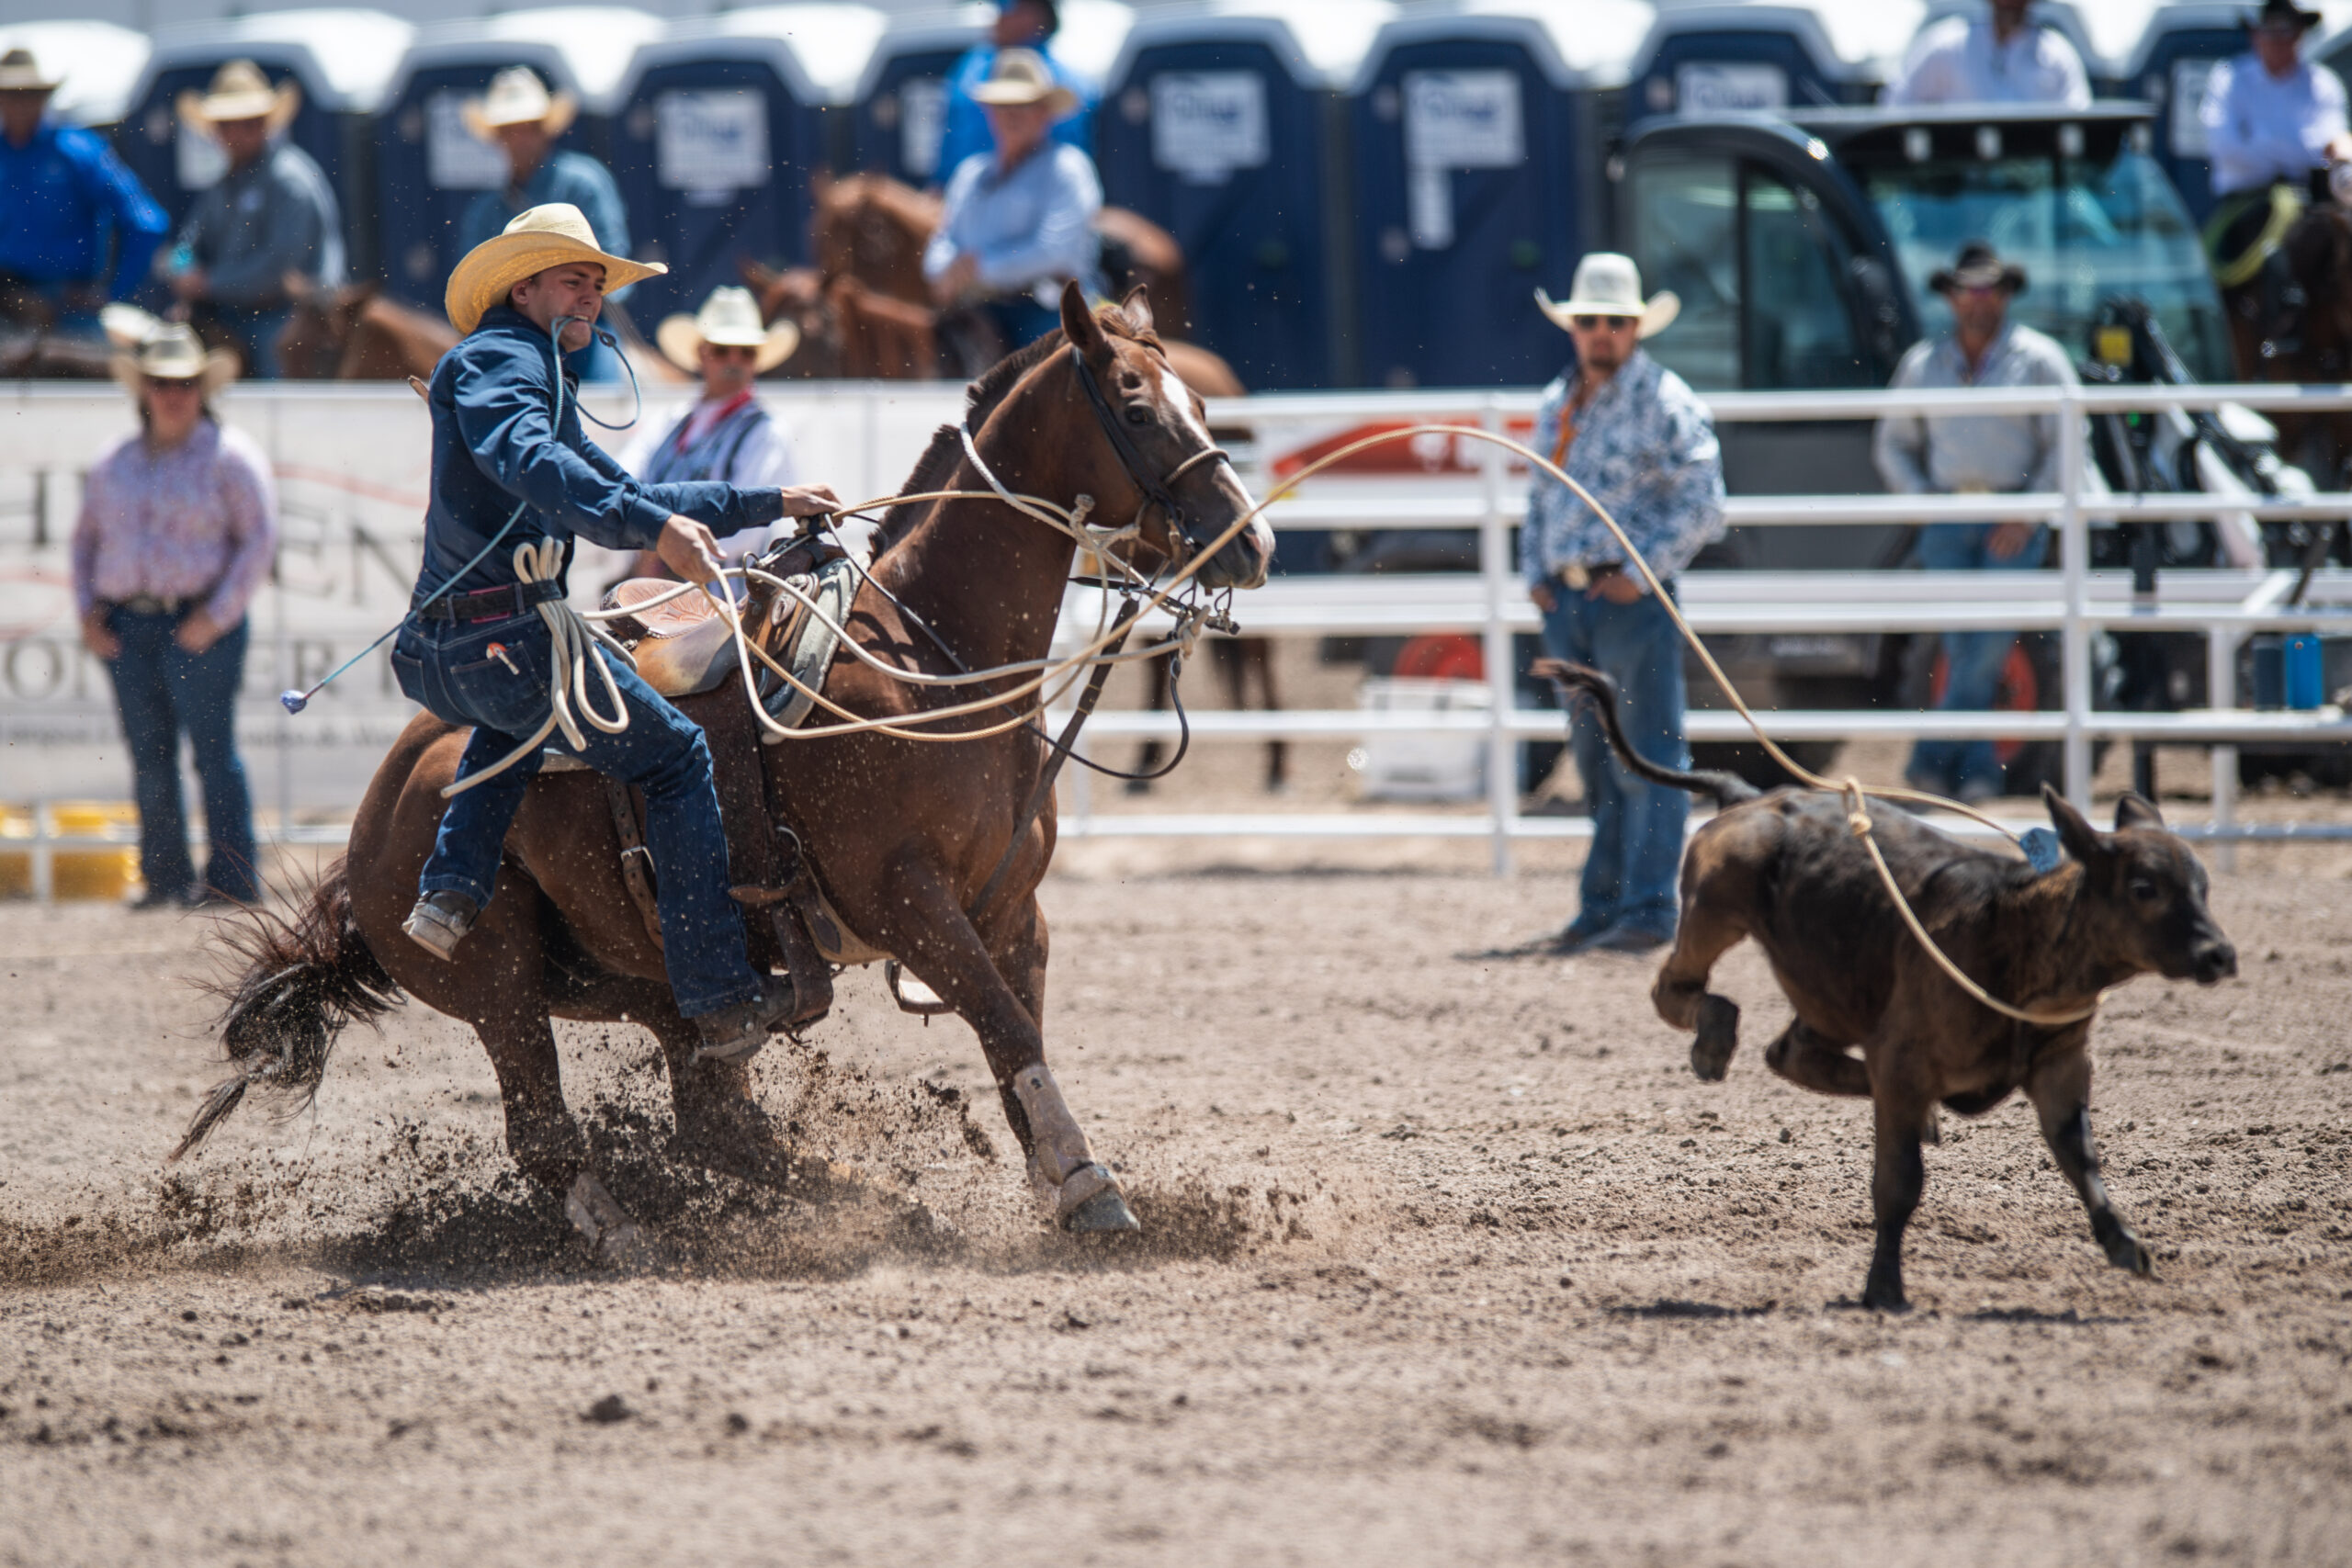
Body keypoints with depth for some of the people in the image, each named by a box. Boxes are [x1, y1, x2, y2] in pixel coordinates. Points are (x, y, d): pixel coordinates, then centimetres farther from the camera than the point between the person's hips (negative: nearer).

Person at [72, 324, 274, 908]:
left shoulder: (229, 456, -1)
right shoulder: (115, 463, 15)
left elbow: (260, 538, -6)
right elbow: (86, 538, 21)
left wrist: (217, 614, -13)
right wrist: (88, 611, 6)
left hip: (198, 625, -5)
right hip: (126, 629, 5)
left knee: (213, 751, -9)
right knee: (149, 758, 7)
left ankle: (233, 877, -8)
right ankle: (164, 877, 13)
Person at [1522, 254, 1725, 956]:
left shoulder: (1664, 402, -7)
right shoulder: (1556, 405, 15)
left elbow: (1701, 504, -12)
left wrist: (1640, 574, -16)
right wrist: (1534, 571, 9)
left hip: (1630, 598, -7)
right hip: (1566, 600, 7)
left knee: (1646, 759, -6)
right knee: (1594, 759, 12)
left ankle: (1648, 910, -6)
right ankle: (1601, 906, 18)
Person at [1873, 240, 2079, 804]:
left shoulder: (2037, 359, 1)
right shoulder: (1923, 363, 11)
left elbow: (2066, 445, -1)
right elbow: (1892, 444, 19)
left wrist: (2029, 516, -10)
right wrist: (1919, 498, 1)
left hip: (2013, 519, -3)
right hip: (1947, 519, 3)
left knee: (1992, 635, -13)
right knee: (1962, 646, -1)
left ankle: (1935, 755, -8)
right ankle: (1977, 769, 4)